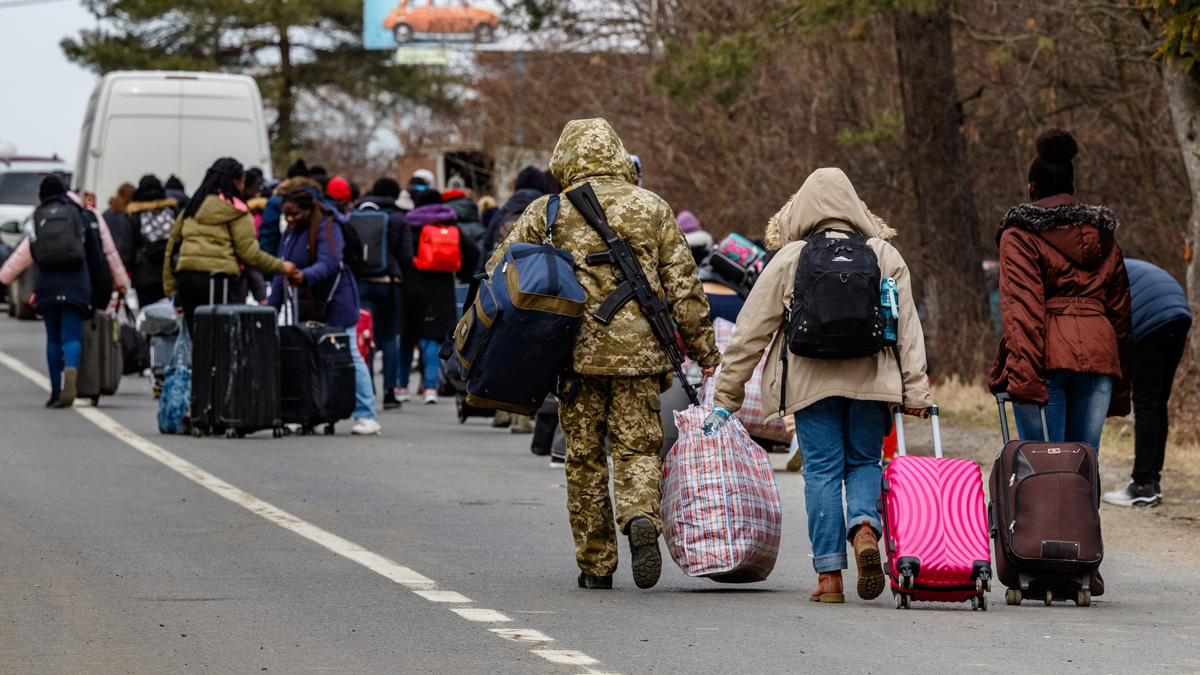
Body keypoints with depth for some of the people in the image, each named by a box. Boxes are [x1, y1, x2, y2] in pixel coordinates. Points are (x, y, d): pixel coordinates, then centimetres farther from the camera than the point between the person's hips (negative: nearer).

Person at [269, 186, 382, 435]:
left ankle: (366, 417, -6)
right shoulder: (290, 234, 11)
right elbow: (281, 272, 14)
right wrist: (271, 306, 8)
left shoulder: (327, 229, -13)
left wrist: (305, 276, -46)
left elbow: (328, 264, -28)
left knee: (349, 356, -7)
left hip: (336, 301, -8)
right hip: (307, 305, 8)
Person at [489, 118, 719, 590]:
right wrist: (705, 351, 10)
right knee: (638, 448, 5)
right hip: (640, 352, 0)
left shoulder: (549, 211, 2)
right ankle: (642, 519, -26)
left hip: (577, 352, 0)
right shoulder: (653, 209, 6)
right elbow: (684, 287, 5)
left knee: (584, 458, 10)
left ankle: (596, 565, 12)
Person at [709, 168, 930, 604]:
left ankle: (829, 575, 0)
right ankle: (864, 528, -15)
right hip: (871, 381, 1)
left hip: (811, 383, -1)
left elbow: (751, 331, 4)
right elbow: (908, 329, 4)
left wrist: (726, 396, 10)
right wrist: (916, 392, 5)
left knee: (822, 470, 3)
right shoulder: (885, 256, 6)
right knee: (865, 462, 15)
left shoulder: (788, 260, 2)